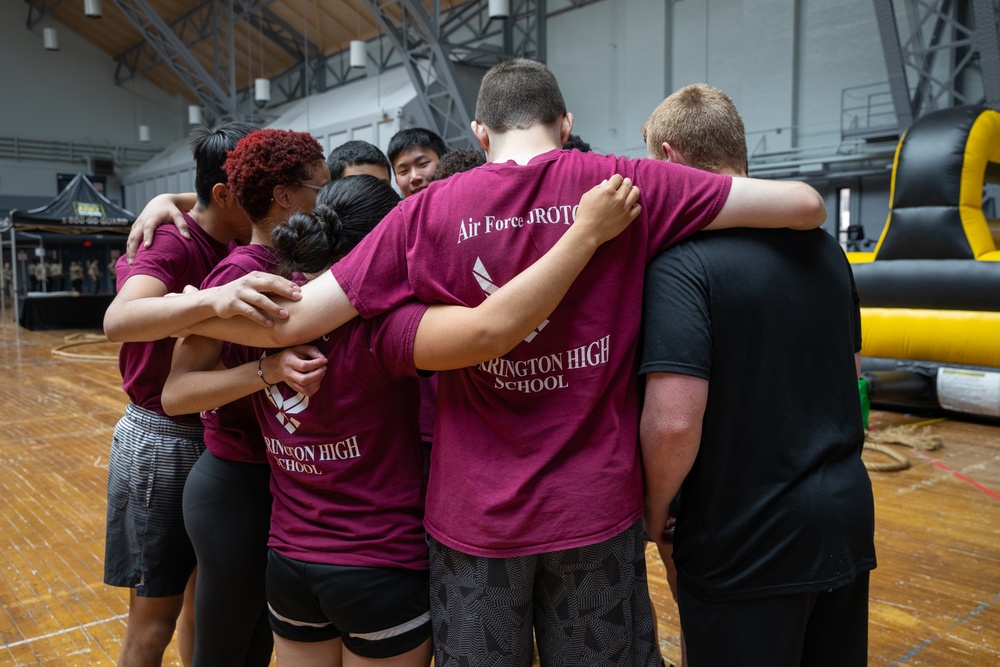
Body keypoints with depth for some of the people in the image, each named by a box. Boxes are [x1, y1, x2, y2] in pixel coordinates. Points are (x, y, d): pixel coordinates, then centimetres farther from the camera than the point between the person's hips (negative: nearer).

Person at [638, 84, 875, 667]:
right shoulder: (823, 246, 4)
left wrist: (655, 515, -10)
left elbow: (673, 422, -27)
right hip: (848, 517, 7)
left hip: (744, 545, -7)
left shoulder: (683, 262, -20)